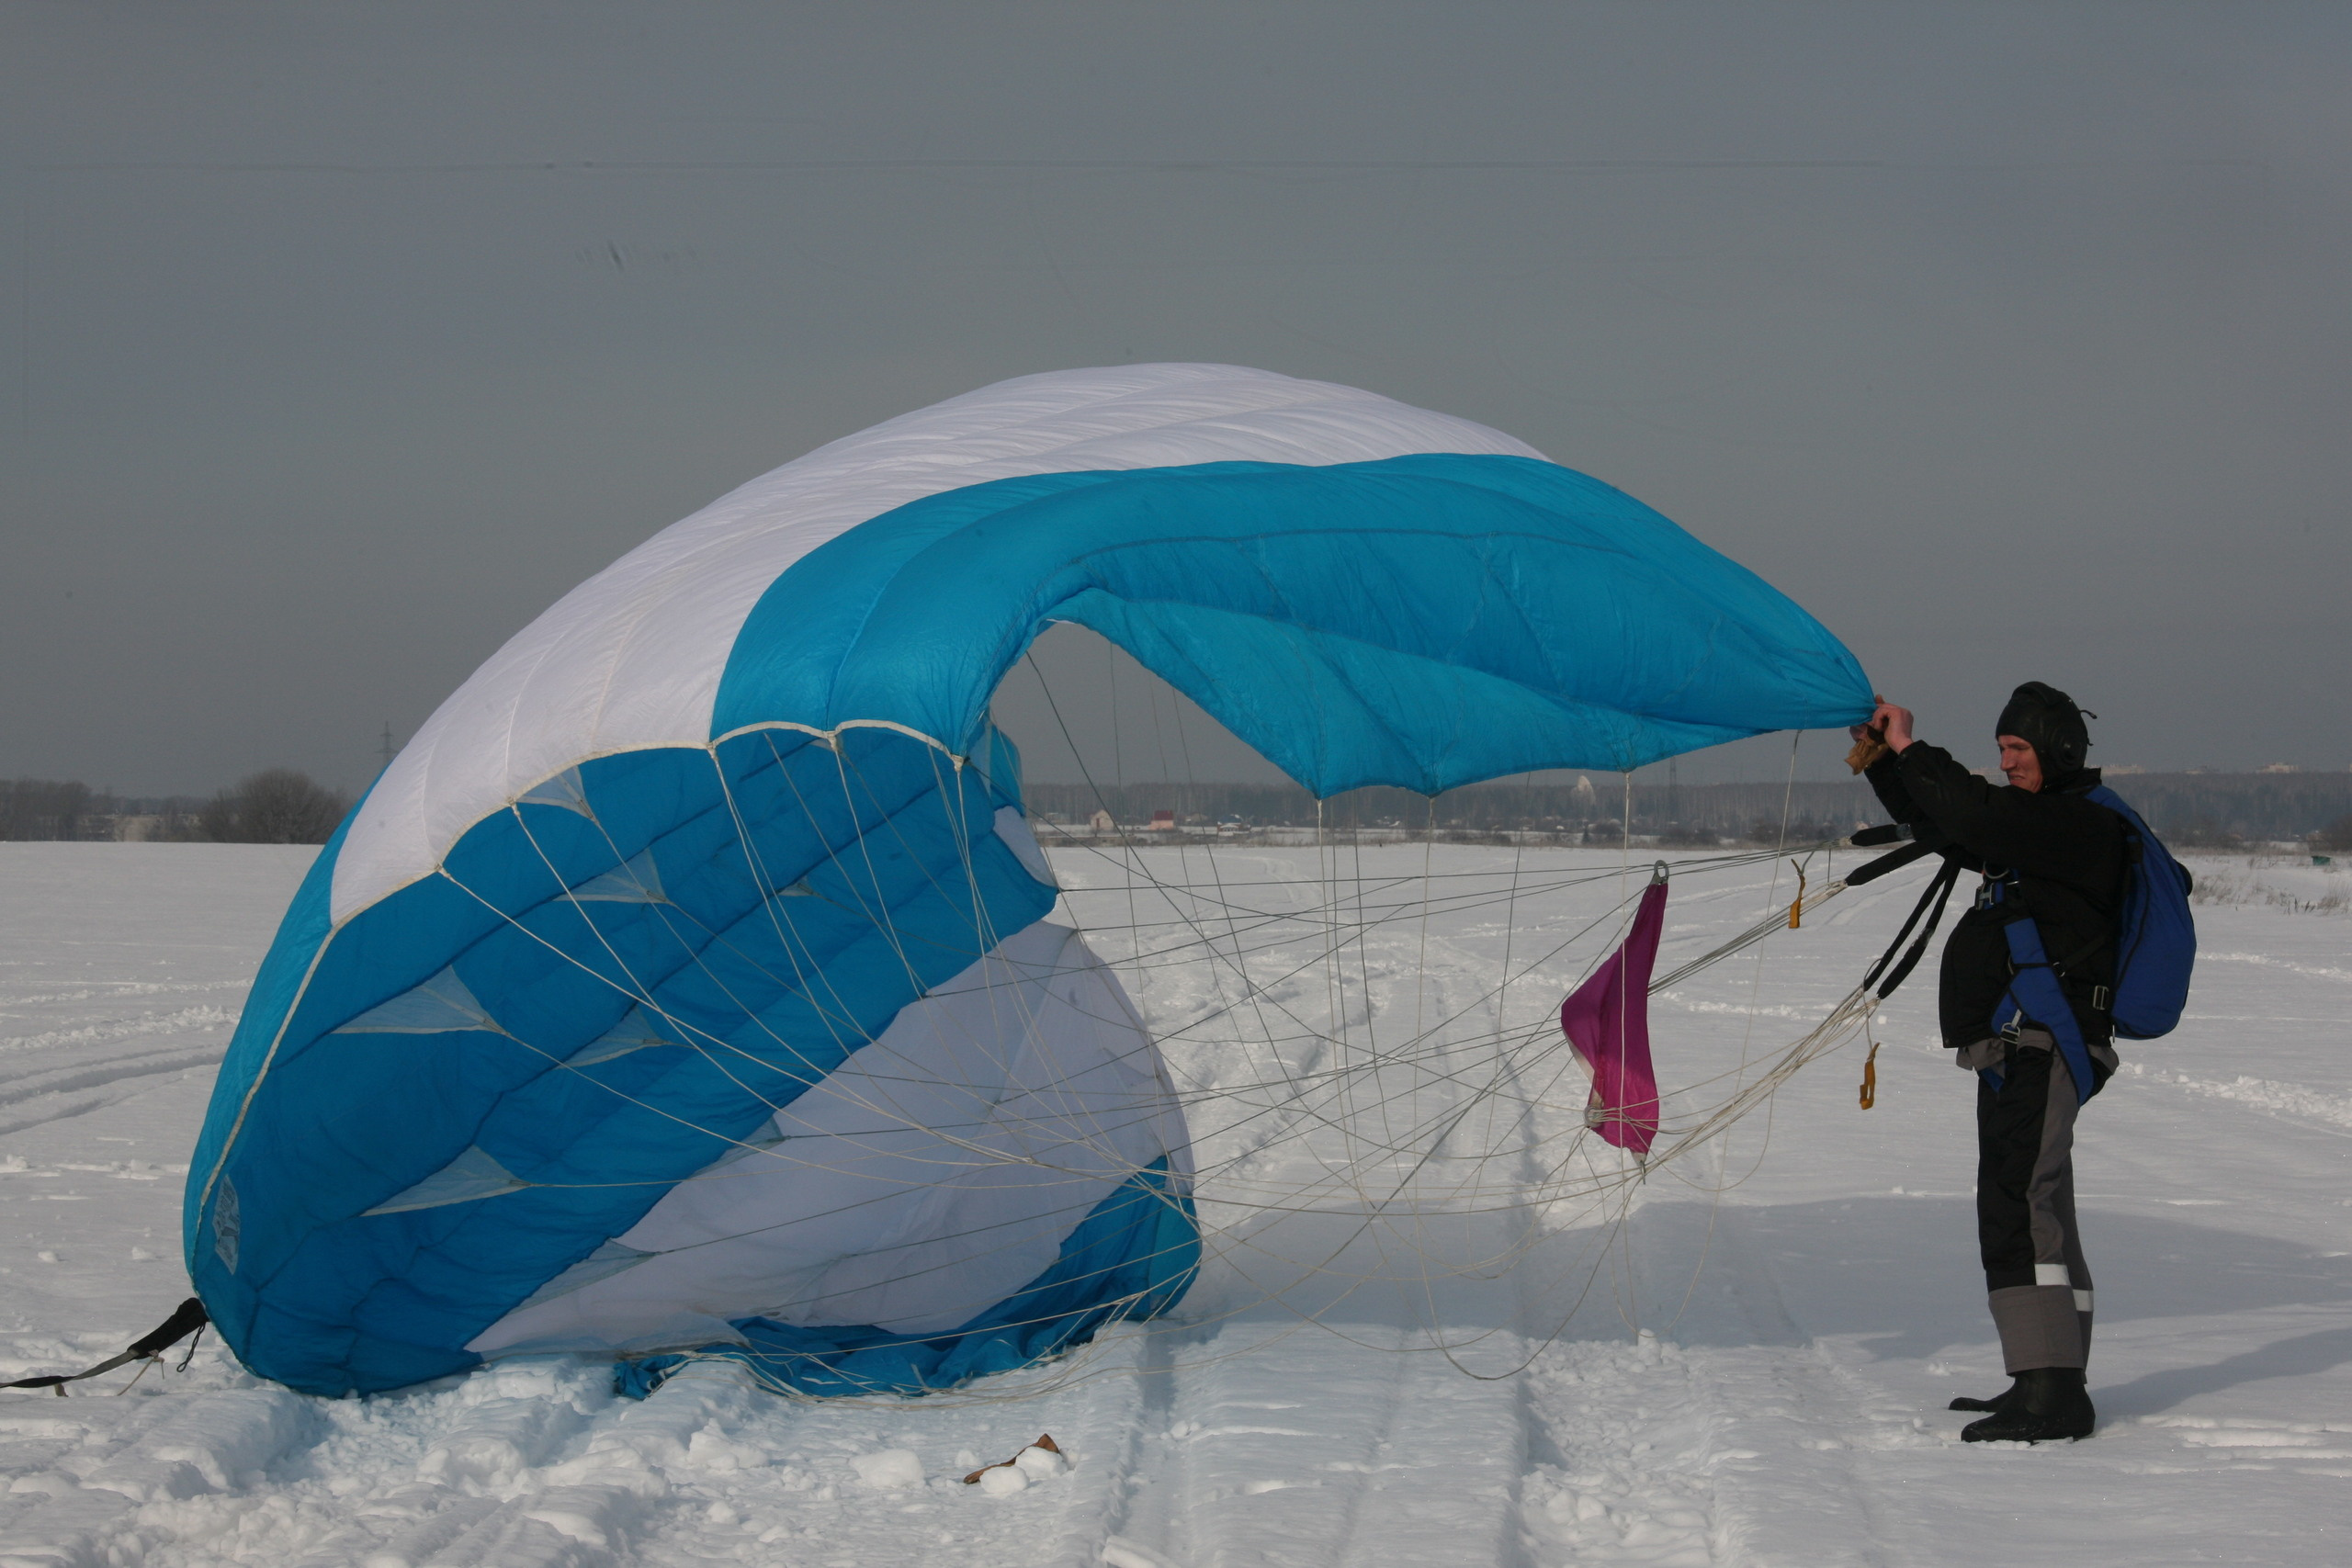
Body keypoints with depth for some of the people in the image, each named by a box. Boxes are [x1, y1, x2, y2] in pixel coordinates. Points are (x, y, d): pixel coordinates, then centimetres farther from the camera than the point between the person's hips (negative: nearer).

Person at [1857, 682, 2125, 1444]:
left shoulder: (2083, 824, -11)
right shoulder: (2035, 821, 20)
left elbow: (1980, 817, -24)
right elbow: (1937, 824, 22)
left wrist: (1912, 748, -16)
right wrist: (1882, 755, 9)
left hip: (2045, 1049, -11)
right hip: (2016, 1055, 11)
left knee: (2019, 1209, -18)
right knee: (2035, 1211, 16)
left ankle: (2051, 1393, -21)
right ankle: (2051, 1387, 24)